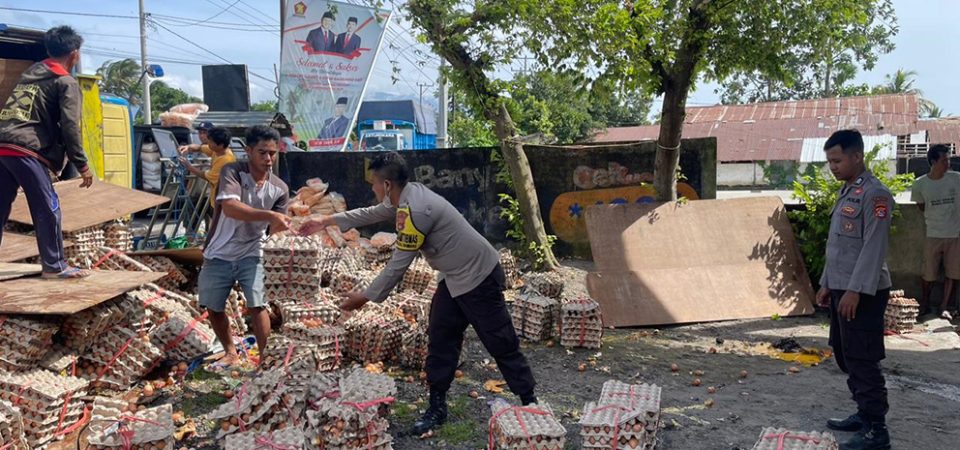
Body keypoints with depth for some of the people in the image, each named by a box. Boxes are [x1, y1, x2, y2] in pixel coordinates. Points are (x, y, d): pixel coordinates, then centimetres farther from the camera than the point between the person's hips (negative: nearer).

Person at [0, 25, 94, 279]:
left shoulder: (30, 73, 25)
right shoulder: (66, 83, 1)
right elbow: (69, 126, -7)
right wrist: (82, 165, -5)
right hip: (25, 150, -8)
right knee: (47, 208, 0)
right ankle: (54, 266, 5)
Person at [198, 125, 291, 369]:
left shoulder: (280, 189, -7)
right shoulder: (232, 171, -17)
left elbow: (274, 230, -6)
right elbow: (230, 208, -35)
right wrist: (270, 214, -45)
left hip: (251, 254, 0)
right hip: (219, 254, 0)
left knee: (256, 305, -13)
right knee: (213, 308, 11)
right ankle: (231, 353, 34)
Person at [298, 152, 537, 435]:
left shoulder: (414, 210, -27)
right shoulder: (406, 196, 4)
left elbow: (398, 265, -22)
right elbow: (370, 214, 22)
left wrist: (366, 297, -11)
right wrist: (327, 221, 27)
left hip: (479, 277, -10)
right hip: (456, 278, 10)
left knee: (501, 346, -1)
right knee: (440, 342, 12)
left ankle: (531, 405, 11)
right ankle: (437, 408, 22)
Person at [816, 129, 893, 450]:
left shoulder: (875, 194, -14)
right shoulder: (846, 192, 15)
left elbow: (874, 247, -20)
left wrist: (855, 290, -22)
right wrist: (826, 283, 19)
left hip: (862, 292, -9)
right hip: (841, 289, 9)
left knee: (862, 361, -6)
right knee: (845, 356, 15)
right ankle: (864, 414, 27)